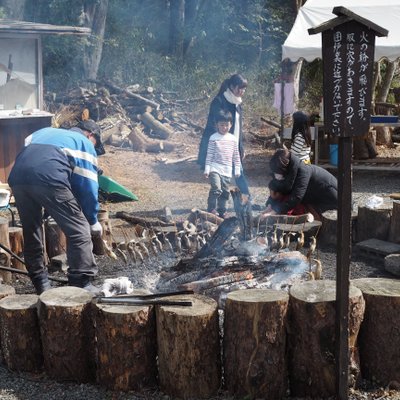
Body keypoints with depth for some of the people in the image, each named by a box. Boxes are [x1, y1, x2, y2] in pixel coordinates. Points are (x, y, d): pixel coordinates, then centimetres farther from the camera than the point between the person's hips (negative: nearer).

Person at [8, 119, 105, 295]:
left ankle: (41, 286, 27)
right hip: (49, 179, -6)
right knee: (79, 232, 4)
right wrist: (92, 220, 27)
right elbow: (88, 187, 16)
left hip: (17, 177, 6)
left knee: (31, 233, 21)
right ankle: (82, 286, 1)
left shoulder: (45, 131, 40)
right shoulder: (85, 144, 25)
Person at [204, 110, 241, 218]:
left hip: (227, 171, 4)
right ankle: (211, 210, -12)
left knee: (225, 192, 9)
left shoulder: (233, 139, 6)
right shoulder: (213, 138, -5)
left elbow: (236, 156, 12)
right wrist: (207, 169, -8)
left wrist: (237, 169, 9)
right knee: (216, 189, -21)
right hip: (215, 168, -4)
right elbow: (209, 155, -4)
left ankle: (221, 212, 21)